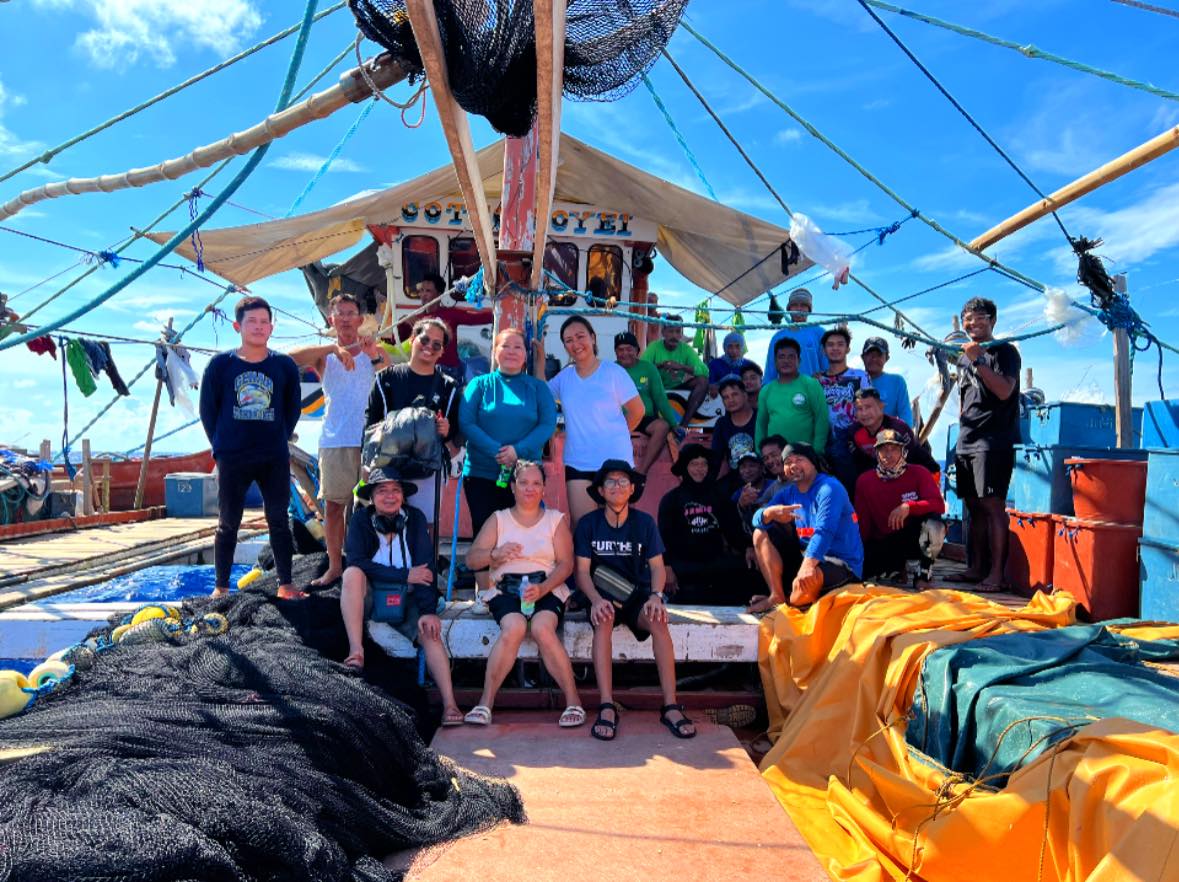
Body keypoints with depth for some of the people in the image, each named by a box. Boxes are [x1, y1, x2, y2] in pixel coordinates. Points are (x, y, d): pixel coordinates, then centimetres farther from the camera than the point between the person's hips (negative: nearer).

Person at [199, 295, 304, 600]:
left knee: (279, 521, 6)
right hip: (232, 460, -1)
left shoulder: (284, 365, 2)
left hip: (275, 460, 1)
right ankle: (221, 587, 17)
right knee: (228, 524, 7)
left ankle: (285, 585, 14)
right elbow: (207, 409, 4)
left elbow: (293, 408, 9)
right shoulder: (220, 364, -1)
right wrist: (221, 444, 2)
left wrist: (278, 441, 5)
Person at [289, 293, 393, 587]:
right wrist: (333, 347, -20)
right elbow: (292, 357, -11)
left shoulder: (376, 352, 10)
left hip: (370, 440, 0)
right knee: (333, 505, 4)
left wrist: (375, 355, -14)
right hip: (335, 441, 1)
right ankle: (334, 566, 14)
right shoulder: (324, 356, 9)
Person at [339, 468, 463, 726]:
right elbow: (356, 561, -16)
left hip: (406, 598, 1)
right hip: (369, 597, 0)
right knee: (352, 573, -30)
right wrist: (405, 575, -18)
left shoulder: (415, 518, -1)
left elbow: (425, 567, -9)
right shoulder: (361, 519, -3)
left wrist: (428, 611, -20)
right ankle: (356, 651, -34)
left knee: (431, 633, -25)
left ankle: (449, 705, -28)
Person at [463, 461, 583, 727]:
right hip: (506, 589, 0)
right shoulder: (498, 519, 15)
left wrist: (543, 588, -15)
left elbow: (566, 564, 3)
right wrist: (496, 553, -15)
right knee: (513, 627, -32)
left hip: (547, 589, 0)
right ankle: (485, 704, -26)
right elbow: (471, 560, 6)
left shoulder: (556, 519, 14)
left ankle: (574, 702, -25)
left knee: (542, 628, -32)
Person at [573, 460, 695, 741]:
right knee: (603, 620, -34)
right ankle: (607, 707, -36)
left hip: (637, 594, 1)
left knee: (658, 621, -30)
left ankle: (671, 706, -27)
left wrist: (655, 596, -19)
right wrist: (596, 600, -23)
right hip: (602, 594, -1)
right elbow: (582, 570, -5)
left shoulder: (644, 522, 2)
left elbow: (657, 566, 1)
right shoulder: (588, 523, -1)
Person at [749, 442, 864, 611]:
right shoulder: (788, 493, 7)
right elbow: (757, 519, -3)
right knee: (761, 534, -1)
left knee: (805, 581, -37)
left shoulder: (829, 488, -15)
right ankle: (777, 596, -8)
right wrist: (769, 513, -28)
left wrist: (808, 564, -44)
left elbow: (824, 531, -29)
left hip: (842, 565, -7)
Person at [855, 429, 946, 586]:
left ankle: (924, 575, -10)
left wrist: (908, 507, -34)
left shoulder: (918, 473, -5)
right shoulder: (864, 481, 0)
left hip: (915, 538, -2)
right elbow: (862, 523, 3)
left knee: (934, 525, -36)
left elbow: (939, 504, -18)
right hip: (883, 544, 2)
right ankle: (898, 566, 11)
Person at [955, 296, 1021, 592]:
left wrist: (979, 361, -19)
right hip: (966, 442, 7)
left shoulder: (1005, 352, -2)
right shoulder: (963, 358, 20)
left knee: (992, 505, -12)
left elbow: (1004, 391, -16)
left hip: (994, 441, -7)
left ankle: (996, 573, -11)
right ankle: (976, 567, 16)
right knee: (974, 507, 9)